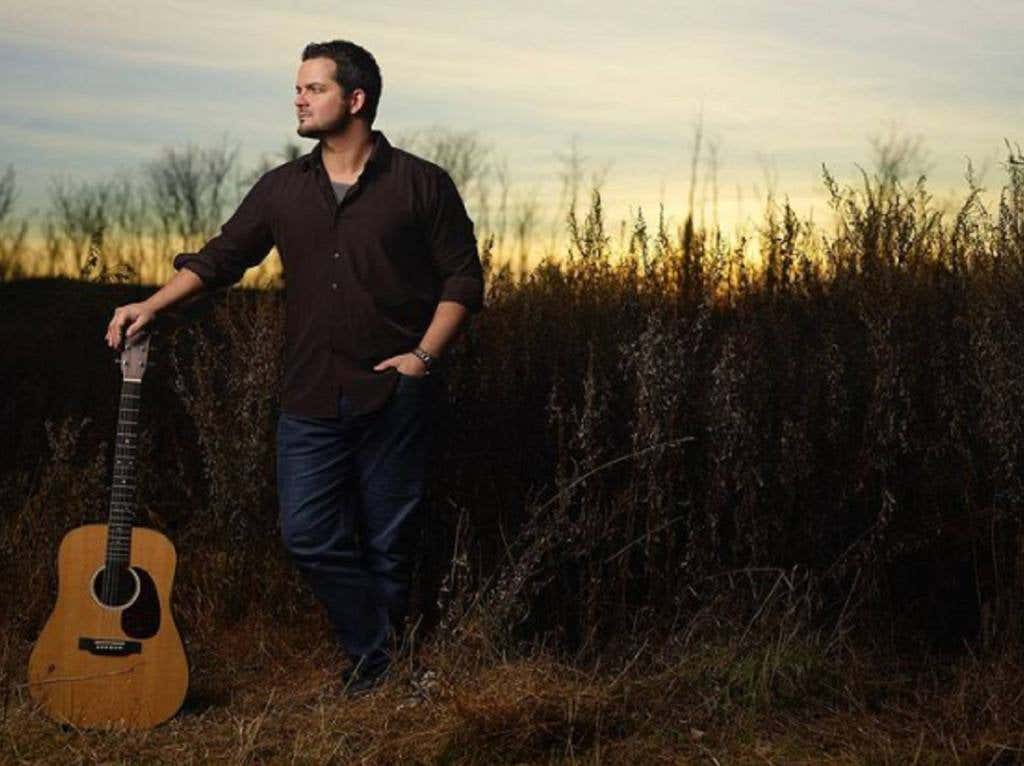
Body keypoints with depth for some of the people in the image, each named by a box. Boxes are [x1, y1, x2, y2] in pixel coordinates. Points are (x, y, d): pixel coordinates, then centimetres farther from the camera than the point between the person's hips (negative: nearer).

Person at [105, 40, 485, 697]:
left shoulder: (422, 185, 0)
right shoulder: (283, 189, 11)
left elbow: (464, 279, 1)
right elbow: (221, 256, 13)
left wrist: (424, 355, -10)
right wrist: (152, 306, 2)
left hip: (394, 395, -3)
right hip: (311, 398, 4)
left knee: (389, 540, 5)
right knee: (308, 533, -3)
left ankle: (385, 652, 24)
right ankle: (379, 645, 14)